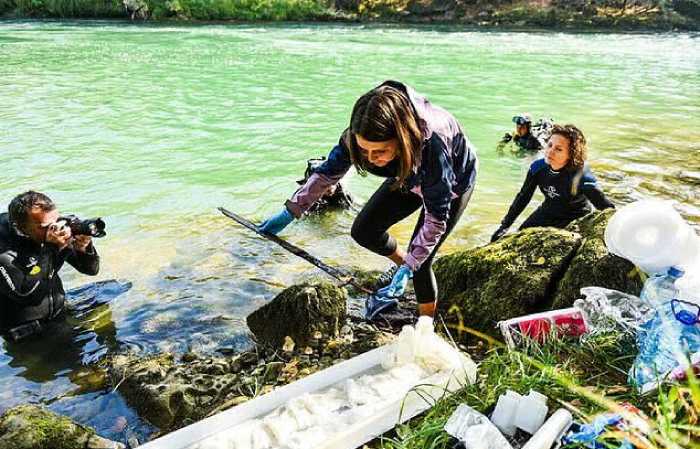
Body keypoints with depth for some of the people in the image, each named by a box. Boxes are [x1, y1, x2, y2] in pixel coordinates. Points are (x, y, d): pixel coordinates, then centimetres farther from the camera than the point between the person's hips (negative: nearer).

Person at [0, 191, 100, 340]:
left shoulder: (56, 231, -9)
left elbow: (91, 269, -2)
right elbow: (26, 294, -29)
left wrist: (84, 248, -24)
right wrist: (54, 249, -31)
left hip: (59, 318, 5)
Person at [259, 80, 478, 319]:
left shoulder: (432, 144, -45)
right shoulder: (359, 134, -31)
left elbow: (436, 217, -34)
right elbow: (328, 171, -14)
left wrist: (410, 266, -35)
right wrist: (289, 212, -13)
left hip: (453, 182, -5)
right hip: (409, 176, 5)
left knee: (419, 262, -8)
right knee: (363, 231, 0)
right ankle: (403, 267, 27)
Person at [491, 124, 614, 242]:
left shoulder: (581, 176, -32)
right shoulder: (538, 167, -17)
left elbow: (606, 206, -23)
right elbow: (523, 197, -3)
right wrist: (505, 225, -1)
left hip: (575, 220, -5)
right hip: (546, 213, 5)